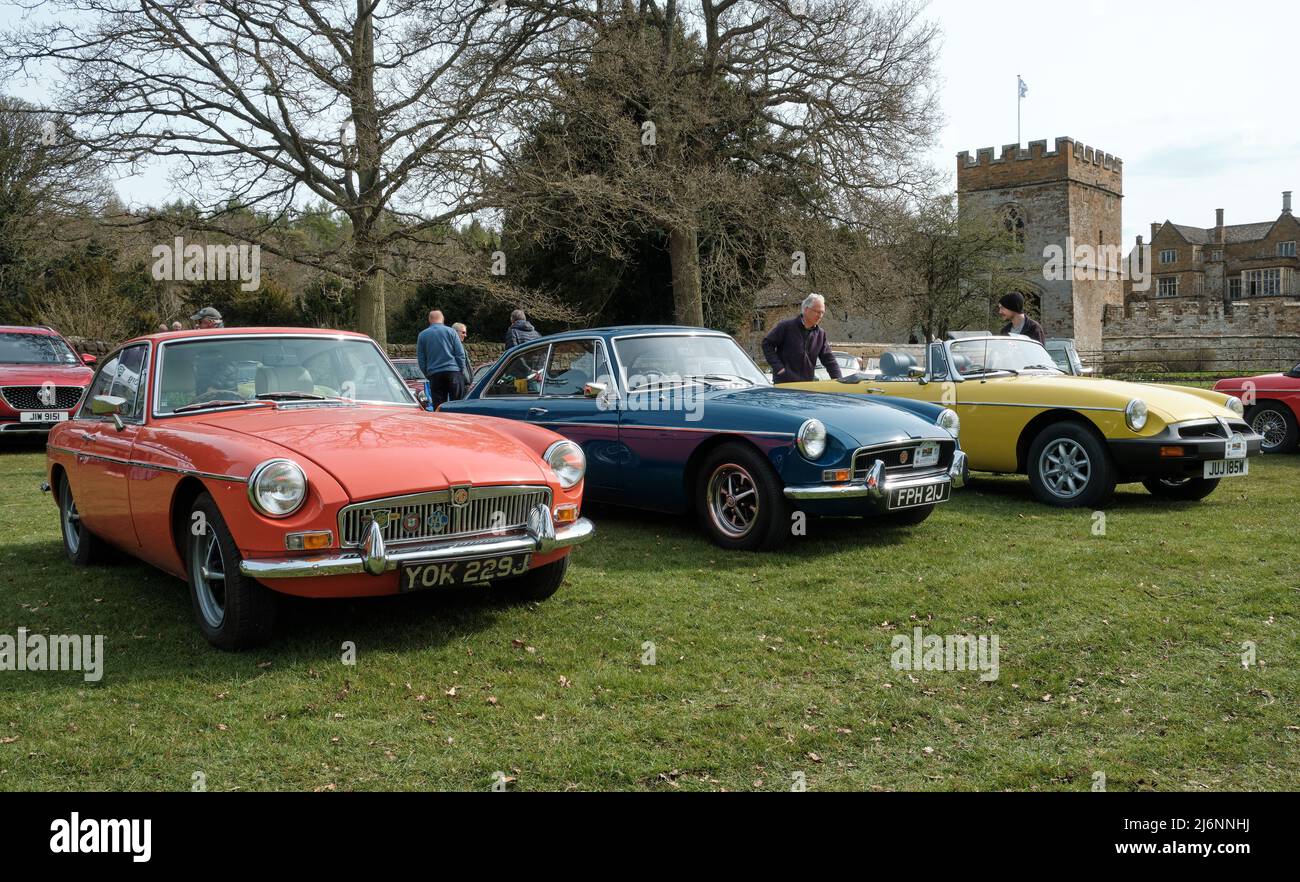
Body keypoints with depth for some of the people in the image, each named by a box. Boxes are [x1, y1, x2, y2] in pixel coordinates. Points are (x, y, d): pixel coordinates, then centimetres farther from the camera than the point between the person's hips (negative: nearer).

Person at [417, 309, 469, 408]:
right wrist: (462, 371, 7)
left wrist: (427, 375, 17)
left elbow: (420, 359, 11)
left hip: (434, 375, 2)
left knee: (438, 408, 2)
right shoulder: (450, 331, 3)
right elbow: (460, 354, 0)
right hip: (453, 371, -2)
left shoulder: (422, 335, 9)